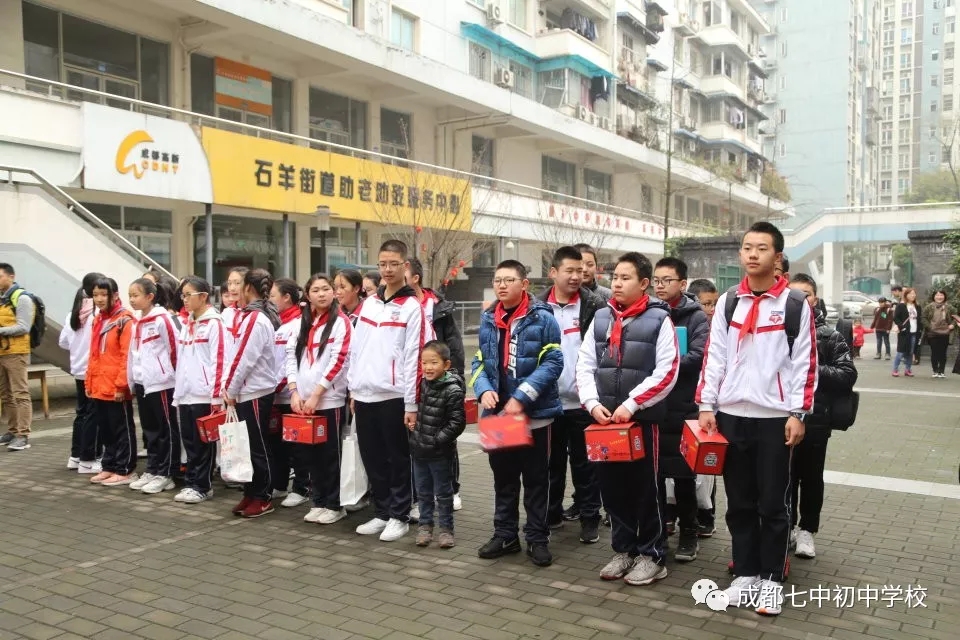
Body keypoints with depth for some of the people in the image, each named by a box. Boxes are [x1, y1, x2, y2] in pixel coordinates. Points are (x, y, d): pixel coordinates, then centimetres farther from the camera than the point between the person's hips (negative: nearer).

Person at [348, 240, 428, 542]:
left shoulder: (412, 307, -6)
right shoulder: (369, 303, 12)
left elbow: (414, 357, -10)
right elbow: (357, 348, 15)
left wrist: (412, 404, -13)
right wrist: (352, 387, 12)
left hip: (394, 396, -6)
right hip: (364, 394, 6)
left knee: (398, 459, 4)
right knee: (372, 458, 13)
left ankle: (400, 516, 16)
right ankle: (382, 512, 26)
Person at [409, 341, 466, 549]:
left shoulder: (453, 391, -17)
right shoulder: (421, 384, 3)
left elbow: (457, 422, -17)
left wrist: (437, 440, -18)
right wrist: (411, 424, 6)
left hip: (440, 453, -6)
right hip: (419, 449, 6)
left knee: (443, 493, 8)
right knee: (423, 492, 16)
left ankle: (446, 529, 20)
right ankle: (425, 526, 29)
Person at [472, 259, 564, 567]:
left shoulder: (542, 318, -9)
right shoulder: (488, 320, 8)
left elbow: (552, 363, -14)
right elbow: (479, 362, 10)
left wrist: (521, 398, -20)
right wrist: (484, 390, -11)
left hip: (535, 413, -4)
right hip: (497, 414, 5)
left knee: (536, 479, 7)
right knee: (503, 477, 15)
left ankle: (537, 538, 19)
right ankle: (505, 534, 27)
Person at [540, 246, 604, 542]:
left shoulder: (595, 305, -2)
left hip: (583, 400, -2)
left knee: (584, 462, 7)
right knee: (552, 461, 14)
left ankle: (589, 517, 19)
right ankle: (551, 513, 27)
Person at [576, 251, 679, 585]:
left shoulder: (659, 319, -5)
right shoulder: (600, 318, 9)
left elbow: (667, 373, -11)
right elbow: (584, 365, 9)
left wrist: (631, 405, -16)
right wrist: (593, 403, -6)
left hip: (644, 418, -5)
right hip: (605, 419, 5)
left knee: (645, 487, 4)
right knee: (612, 486, 11)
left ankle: (652, 555, 19)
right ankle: (624, 550, 27)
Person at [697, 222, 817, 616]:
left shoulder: (795, 305, -1)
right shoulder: (727, 303, 7)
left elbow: (804, 363, -2)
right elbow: (714, 357, 6)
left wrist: (797, 413, -7)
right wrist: (707, 407, 0)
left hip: (775, 418, -3)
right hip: (731, 415, 3)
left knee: (773, 503, 6)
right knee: (739, 502, 11)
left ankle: (772, 579, 20)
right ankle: (745, 573, 23)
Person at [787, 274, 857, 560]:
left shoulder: (829, 336, 0)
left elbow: (848, 375, -4)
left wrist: (815, 369, -16)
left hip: (815, 420, 0)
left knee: (811, 478, 13)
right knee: (785, 477, 13)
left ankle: (807, 530, 28)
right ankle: (787, 526, 30)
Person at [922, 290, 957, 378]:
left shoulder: (949, 307, 2)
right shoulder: (929, 307, -1)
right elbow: (924, 318, -2)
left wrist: (953, 324, -8)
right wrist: (928, 326, -13)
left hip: (945, 334, 1)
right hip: (932, 334, -1)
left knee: (943, 353, 5)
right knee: (934, 353, 3)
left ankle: (941, 371, 13)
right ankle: (935, 371, 12)